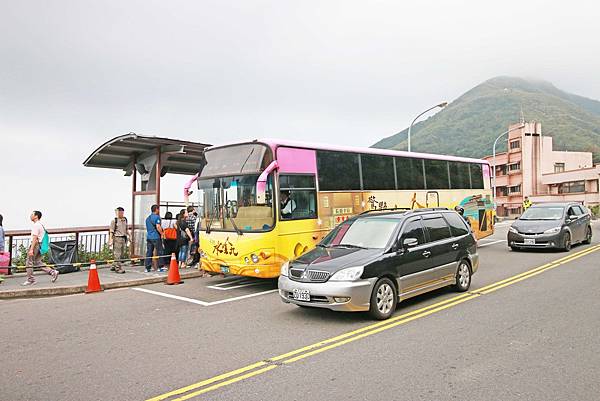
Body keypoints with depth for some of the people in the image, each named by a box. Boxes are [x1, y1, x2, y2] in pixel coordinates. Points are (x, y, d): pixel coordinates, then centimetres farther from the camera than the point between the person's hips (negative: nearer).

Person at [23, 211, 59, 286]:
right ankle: (53, 272, 4)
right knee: (38, 262, 12)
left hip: (35, 245, -10)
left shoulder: (36, 225, -14)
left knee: (29, 262, 0)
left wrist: (31, 249, -23)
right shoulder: (40, 225, 17)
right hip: (40, 245, 10)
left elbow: (35, 238, -20)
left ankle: (30, 280, 5)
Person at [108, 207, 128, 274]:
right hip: (117, 238, -7)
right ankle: (118, 268, 2)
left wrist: (129, 235, 19)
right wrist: (111, 240, -12)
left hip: (124, 238, 7)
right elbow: (111, 231, -7)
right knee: (117, 254, -3)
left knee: (122, 254, 9)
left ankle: (113, 266, 22)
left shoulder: (125, 220, 12)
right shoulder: (114, 221, -6)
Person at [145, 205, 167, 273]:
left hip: (148, 237, 7)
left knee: (149, 252, 6)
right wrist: (162, 234, -7)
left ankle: (148, 268, 6)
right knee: (159, 252, 1)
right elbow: (158, 227, -19)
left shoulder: (148, 218, 16)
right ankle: (161, 267, 4)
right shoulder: (157, 217, -9)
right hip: (156, 237, -7)